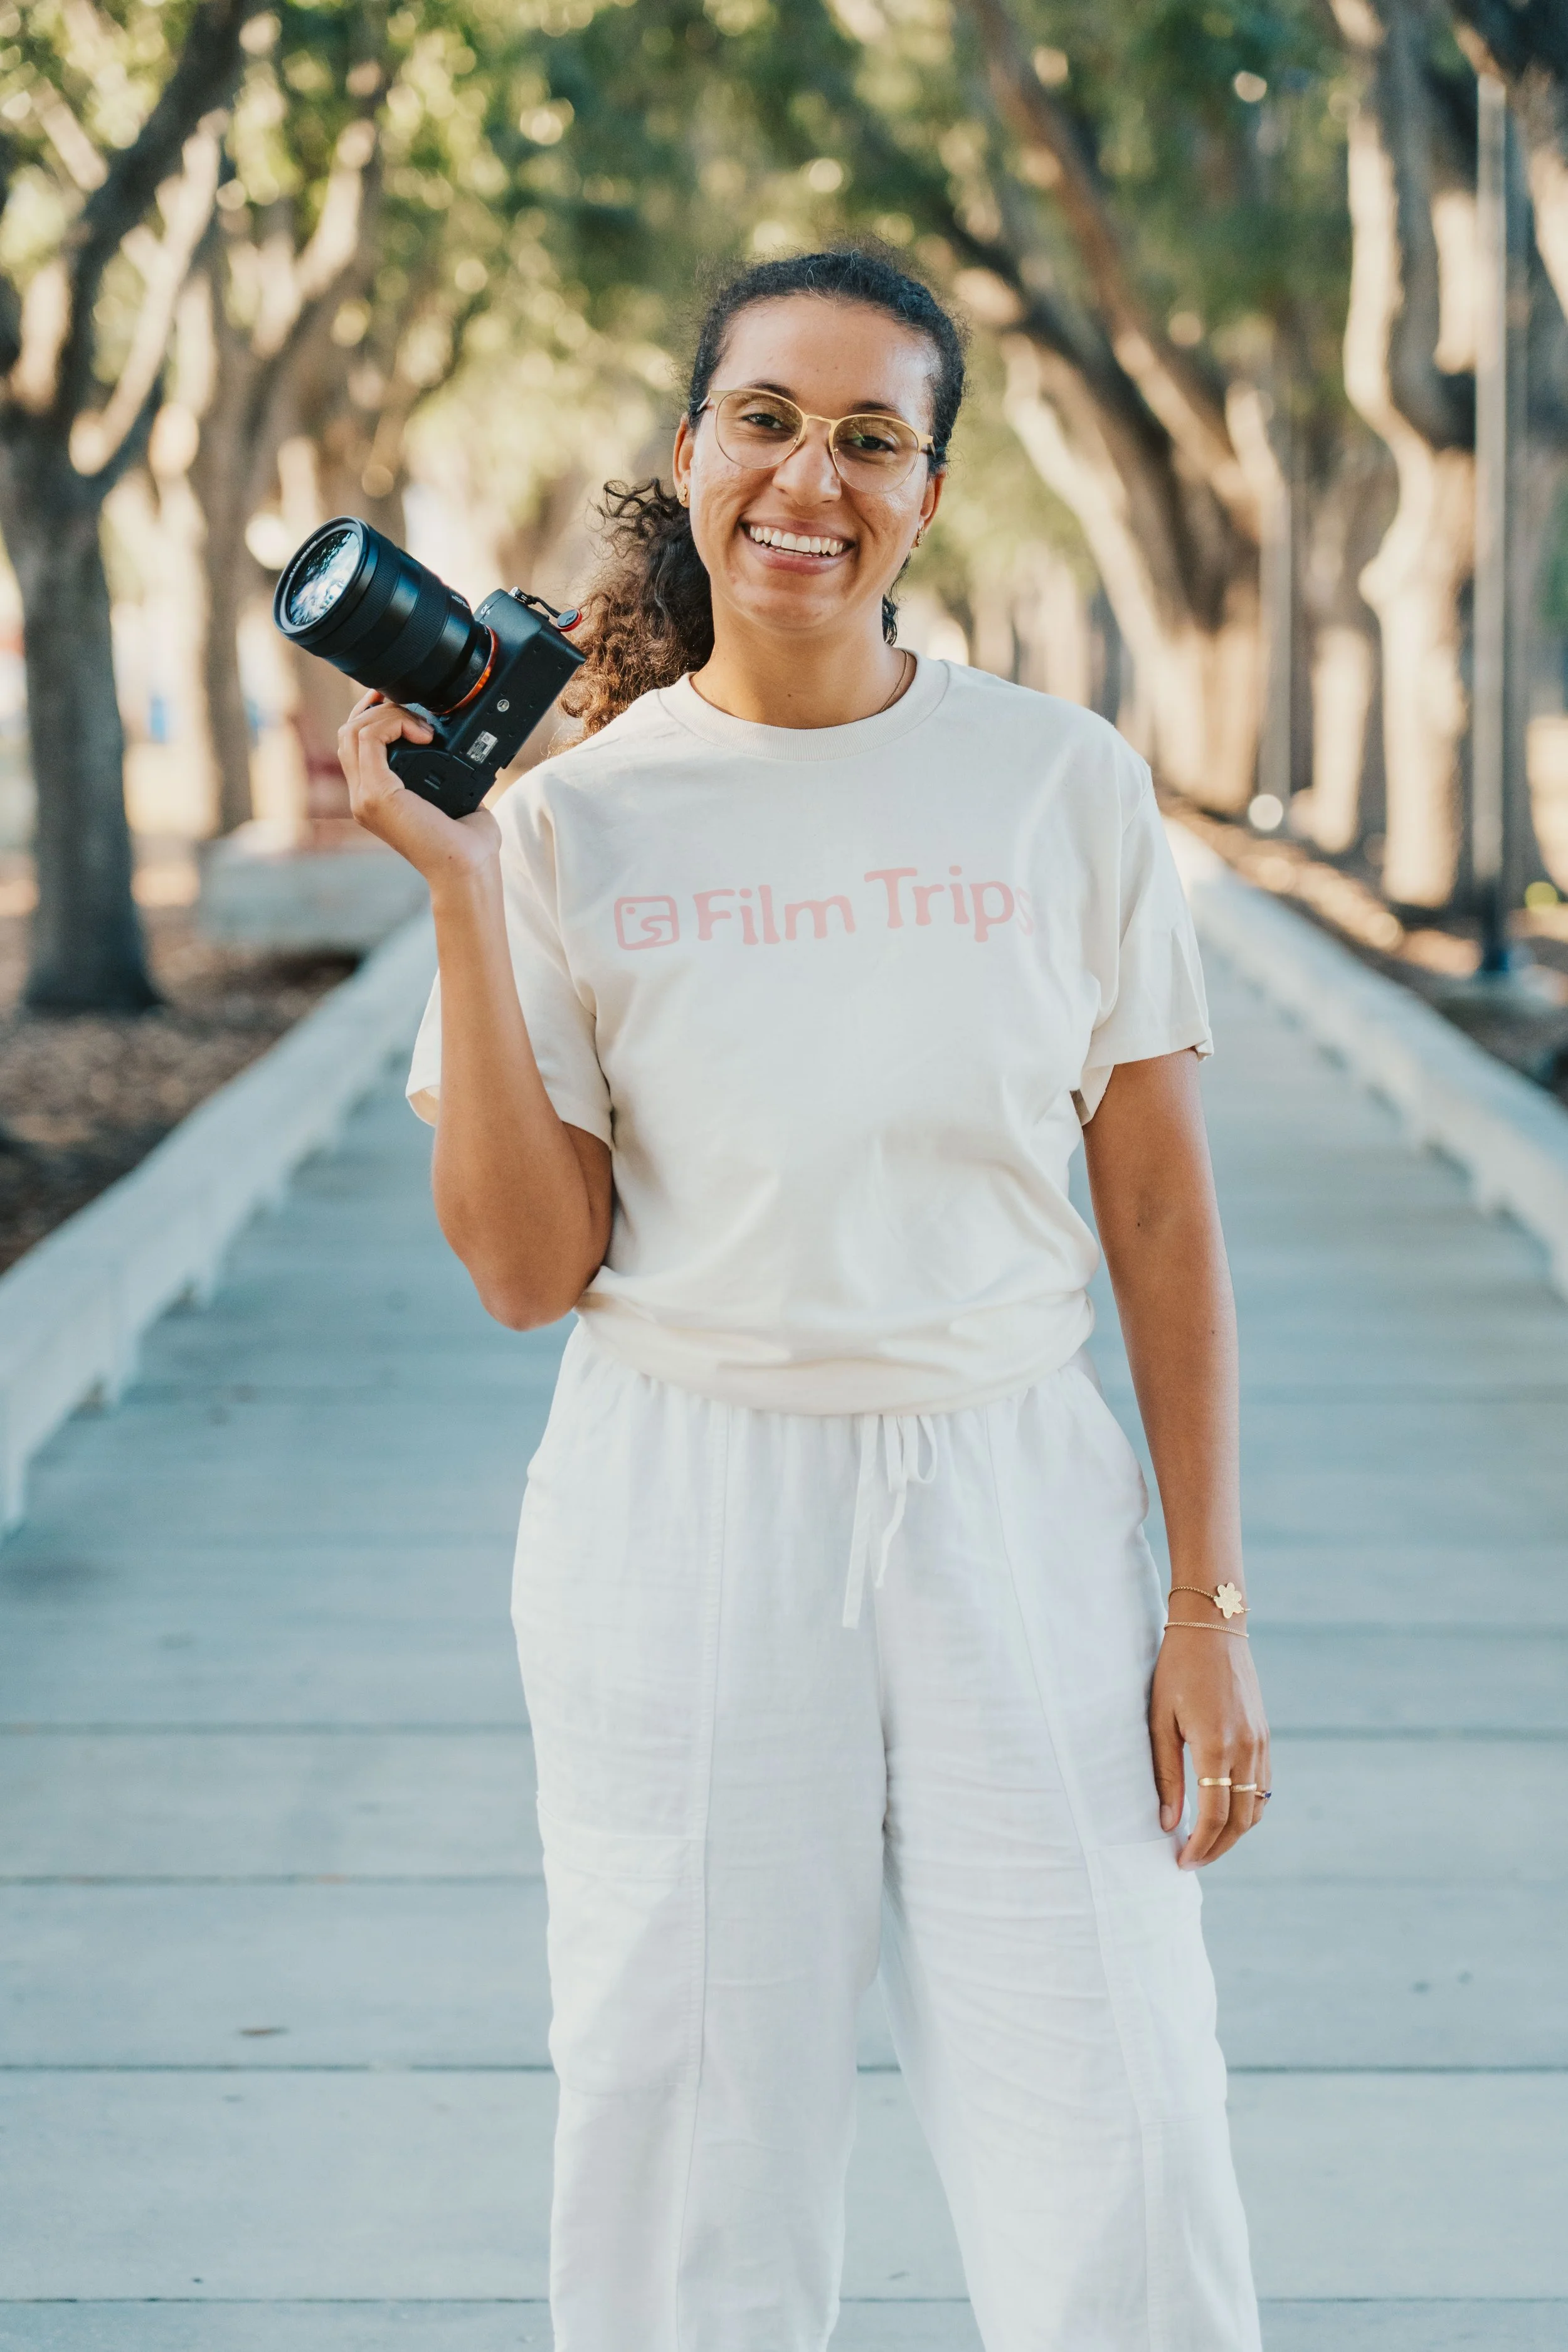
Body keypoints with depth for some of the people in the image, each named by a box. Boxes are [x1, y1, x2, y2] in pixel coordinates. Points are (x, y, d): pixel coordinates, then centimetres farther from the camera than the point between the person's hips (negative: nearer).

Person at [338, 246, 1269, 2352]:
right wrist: (460, 896, -9)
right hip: (688, 1529, 0)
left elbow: (1161, 1210, 4)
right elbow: (526, 1271, -3)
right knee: (693, 2181, 7)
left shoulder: (1064, 782, 1)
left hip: (1013, 1505, 0)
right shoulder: (578, 815, 1)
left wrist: (1209, 1605, 1)